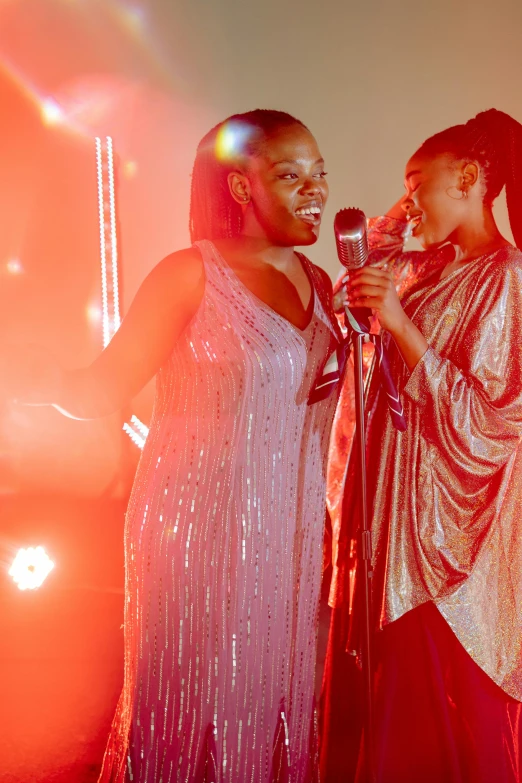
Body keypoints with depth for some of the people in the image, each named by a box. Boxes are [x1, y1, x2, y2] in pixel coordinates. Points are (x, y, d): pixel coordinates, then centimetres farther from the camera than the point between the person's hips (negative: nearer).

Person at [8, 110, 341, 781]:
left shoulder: (319, 284, 9)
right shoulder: (192, 273, -10)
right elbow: (102, 388, -8)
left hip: (287, 536, 6)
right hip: (201, 531, -5)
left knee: (272, 708, 16)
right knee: (192, 711, 7)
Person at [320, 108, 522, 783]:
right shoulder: (424, 268, 9)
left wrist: (398, 323, -22)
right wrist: (372, 255, 8)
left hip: (444, 528, -7)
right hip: (386, 512, 7)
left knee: (438, 724, 6)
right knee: (370, 699, 18)